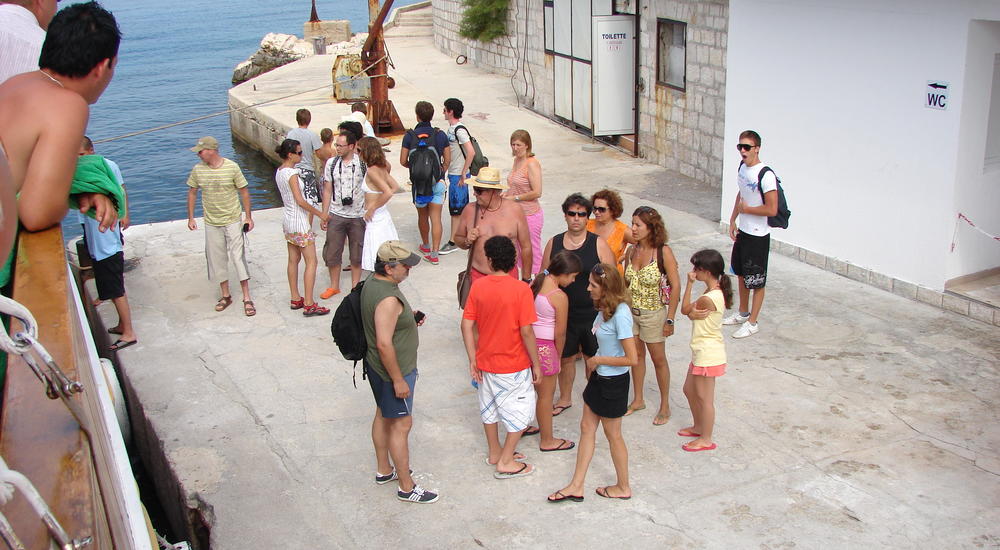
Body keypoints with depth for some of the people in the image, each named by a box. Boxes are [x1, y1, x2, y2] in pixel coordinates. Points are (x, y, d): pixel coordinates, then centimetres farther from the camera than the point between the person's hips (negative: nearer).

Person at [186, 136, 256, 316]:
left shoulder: (232, 167, -12)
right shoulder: (198, 170, -3)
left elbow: (244, 191, -4)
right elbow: (192, 192, 9)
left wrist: (248, 217, -4)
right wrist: (190, 218, 7)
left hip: (233, 221, -3)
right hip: (211, 224, 4)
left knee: (239, 258, -4)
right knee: (217, 260, 9)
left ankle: (247, 299, 2)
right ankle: (225, 296, 24)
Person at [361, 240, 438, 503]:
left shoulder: (373, 282, 0)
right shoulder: (388, 299, -31)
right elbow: (384, 344, -31)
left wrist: (408, 319, 4)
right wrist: (398, 380, -23)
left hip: (376, 365, 10)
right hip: (392, 370, -10)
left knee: (383, 415, 23)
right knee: (401, 424, 2)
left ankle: (383, 470, 40)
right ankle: (406, 487, 14)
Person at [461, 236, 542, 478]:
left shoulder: (478, 286, -8)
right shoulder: (521, 290, -20)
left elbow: (467, 325, -5)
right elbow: (526, 332, -20)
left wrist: (473, 359, 4)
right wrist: (536, 364, -9)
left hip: (485, 361, 5)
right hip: (514, 366, -5)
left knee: (489, 407, 22)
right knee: (520, 411, 12)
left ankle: (494, 453, 38)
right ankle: (506, 462, 16)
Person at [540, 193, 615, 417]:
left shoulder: (598, 244, -8)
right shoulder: (553, 243, 1)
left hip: (593, 314, -2)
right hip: (564, 314, 3)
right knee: (565, 357, 15)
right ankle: (565, 398, 34)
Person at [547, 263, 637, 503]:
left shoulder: (620, 315, -26)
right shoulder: (605, 308, 1)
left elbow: (631, 358, -27)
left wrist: (598, 360, -18)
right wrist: (593, 366, 9)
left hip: (613, 382, -9)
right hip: (599, 377, 9)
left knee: (613, 434, 9)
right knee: (587, 427, 14)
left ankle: (623, 487, 29)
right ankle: (576, 487, 23)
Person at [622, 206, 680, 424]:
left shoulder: (663, 252, -18)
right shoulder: (631, 251, -3)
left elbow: (675, 286, -15)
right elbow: (626, 282, 7)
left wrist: (670, 319, -16)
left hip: (653, 313, -5)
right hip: (630, 311, 5)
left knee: (658, 359, 10)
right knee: (636, 355, 18)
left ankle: (665, 406, 25)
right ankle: (638, 400, 34)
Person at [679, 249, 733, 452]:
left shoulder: (707, 298, -27)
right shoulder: (716, 292, 3)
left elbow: (685, 310, -11)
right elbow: (692, 312, 6)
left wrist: (689, 283, -10)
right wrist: (695, 313, -14)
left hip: (708, 354, -10)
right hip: (702, 351, 10)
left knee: (704, 398, 5)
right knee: (689, 390, 23)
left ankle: (706, 439, 19)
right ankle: (699, 426, 41)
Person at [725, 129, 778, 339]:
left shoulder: (766, 176, -24)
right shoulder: (742, 167, 3)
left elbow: (772, 209, -26)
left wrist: (745, 209, -15)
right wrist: (733, 220, 12)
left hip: (758, 236, -9)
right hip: (743, 231, 9)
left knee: (756, 281, 4)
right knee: (741, 274, 22)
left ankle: (752, 322, 16)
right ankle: (742, 313, 40)